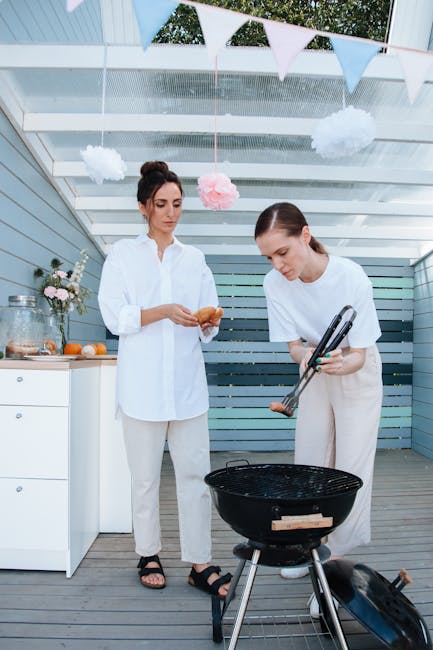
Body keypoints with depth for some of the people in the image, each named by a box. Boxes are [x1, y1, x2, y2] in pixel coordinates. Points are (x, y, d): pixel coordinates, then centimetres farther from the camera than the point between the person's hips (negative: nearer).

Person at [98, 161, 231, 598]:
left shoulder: (194, 259, 15)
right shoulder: (123, 254, 7)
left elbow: (207, 328, 13)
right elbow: (114, 316, -3)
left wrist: (208, 323, -11)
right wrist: (164, 312, -17)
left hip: (187, 381, 2)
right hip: (142, 382, -2)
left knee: (195, 472, 1)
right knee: (145, 475, 6)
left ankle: (199, 563, 12)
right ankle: (149, 555, 24)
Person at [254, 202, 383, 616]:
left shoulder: (351, 278, -31)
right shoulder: (275, 283, -20)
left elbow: (359, 355, -25)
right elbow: (294, 346, -15)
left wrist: (343, 363, -48)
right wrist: (309, 355, -38)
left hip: (357, 375, -3)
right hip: (314, 376, 4)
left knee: (351, 469, -3)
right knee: (309, 464, 9)